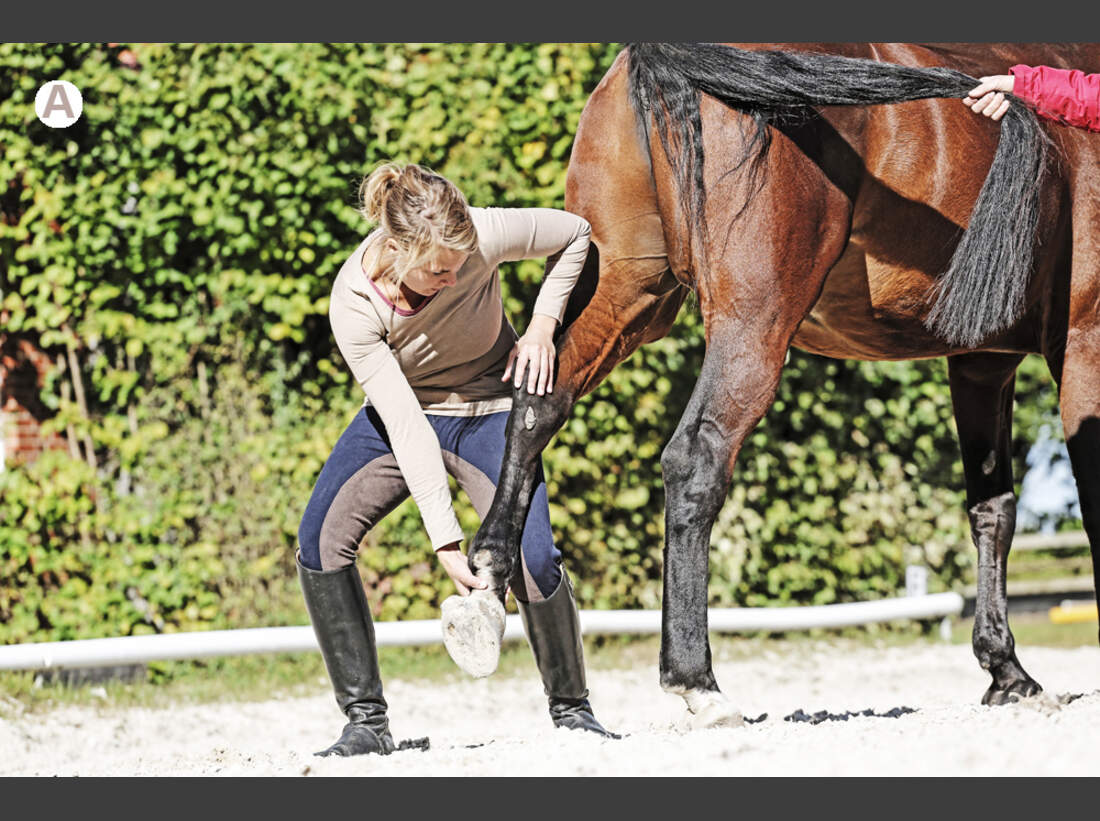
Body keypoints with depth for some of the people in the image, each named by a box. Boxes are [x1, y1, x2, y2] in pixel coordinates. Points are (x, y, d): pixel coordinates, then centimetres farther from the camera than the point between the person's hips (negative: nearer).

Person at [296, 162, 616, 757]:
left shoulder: (479, 237, -29)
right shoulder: (354, 305, -29)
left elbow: (575, 234, -8)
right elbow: (406, 425, -30)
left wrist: (541, 327, -17)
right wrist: (446, 543, -33)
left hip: (488, 411, -1)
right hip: (399, 415, 1)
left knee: (533, 560, -21)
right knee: (320, 539, -20)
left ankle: (570, 707, 4)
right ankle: (366, 720, -10)